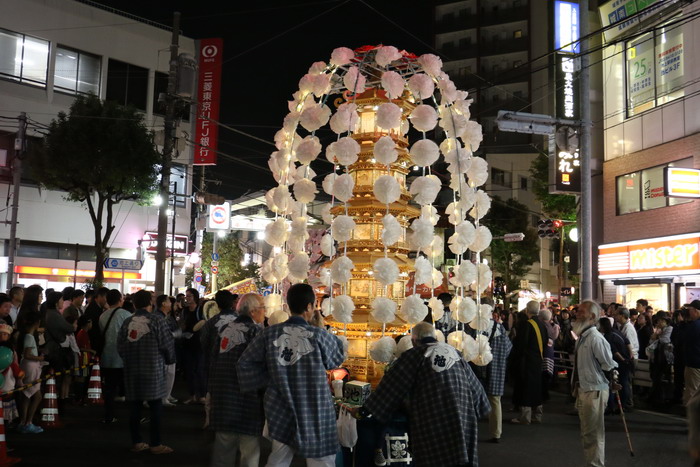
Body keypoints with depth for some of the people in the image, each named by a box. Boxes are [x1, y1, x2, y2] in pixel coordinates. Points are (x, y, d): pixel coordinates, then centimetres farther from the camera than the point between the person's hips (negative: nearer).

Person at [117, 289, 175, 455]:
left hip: (132, 371, 4)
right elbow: (167, 345, -9)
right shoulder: (157, 321, -9)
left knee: (135, 407, 11)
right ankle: (155, 444, 6)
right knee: (155, 408, 3)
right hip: (153, 370, -4)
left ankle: (136, 442, 18)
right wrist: (170, 360, 10)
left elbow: (120, 346, 4)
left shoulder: (127, 322, 3)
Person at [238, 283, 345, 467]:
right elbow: (337, 358, 2)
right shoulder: (318, 335, -16)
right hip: (315, 412, -4)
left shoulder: (270, 333, -6)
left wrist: (267, 380, 8)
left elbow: (246, 362, 1)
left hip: (281, 410, 4)